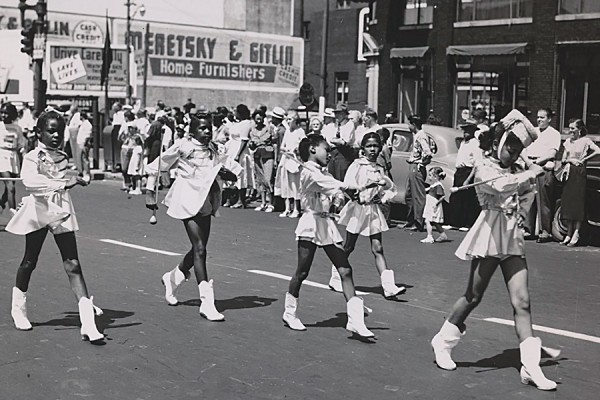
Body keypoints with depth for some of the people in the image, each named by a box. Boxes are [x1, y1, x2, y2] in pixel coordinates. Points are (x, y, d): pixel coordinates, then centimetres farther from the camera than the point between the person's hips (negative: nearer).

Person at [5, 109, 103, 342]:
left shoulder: (63, 158, 9)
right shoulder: (32, 157, -10)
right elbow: (29, 181, -32)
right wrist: (63, 184, -36)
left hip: (62, 214, 4)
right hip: (38, 213, -3)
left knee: (73, 264, -7)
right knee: (29, 262, 11)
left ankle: (87, 322, -14)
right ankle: (18, 309, 37)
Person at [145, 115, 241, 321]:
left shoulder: (216, 151, 8)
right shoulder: (183, 147, -6)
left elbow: (235, 171, 11)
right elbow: (155, 167, 2)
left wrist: (227, 174, -12)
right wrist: (150, 193, -2)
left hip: (206, 203, 6)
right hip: (188, 201, -6)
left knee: (199, 249, 13)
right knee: (200, 249, -11)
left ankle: (172, 278, 41)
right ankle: (207, 302, -10)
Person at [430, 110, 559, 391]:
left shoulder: (514, 169, 13)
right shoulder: (484, 166, -6)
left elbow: (525, 196, 27)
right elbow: (502, 186, -26)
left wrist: (531, 175, 9)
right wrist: (532, 173, -17)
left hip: (513, 239, 6)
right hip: (490, 236, -5)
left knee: (521, 301, -4)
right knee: (473, 297, 6)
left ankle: (531, 366, -6)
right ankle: (443, 342, 26)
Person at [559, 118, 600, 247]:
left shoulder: (585, 141, -3)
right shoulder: (568, 141, 13)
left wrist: (583, 159, -11)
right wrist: (570, 160, -8)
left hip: (580, 173, -5)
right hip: (569, 173, 5)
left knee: (578, 203, -6)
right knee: (568, 202, 4)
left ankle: (576, 234, -5)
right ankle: (569, 233, 9)